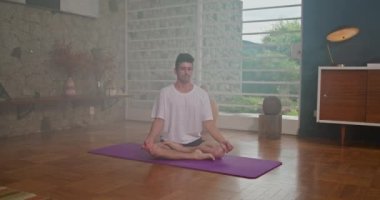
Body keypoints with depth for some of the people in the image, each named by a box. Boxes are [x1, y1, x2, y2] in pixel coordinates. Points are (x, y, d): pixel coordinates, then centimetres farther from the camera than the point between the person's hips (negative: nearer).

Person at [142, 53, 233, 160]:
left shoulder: (202, 94, 2)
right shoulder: (165, 93, -2)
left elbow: (208, 122, -2)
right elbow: (159, 120, -8)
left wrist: (222, 140, -17)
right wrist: (150, 138, -27)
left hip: (194, 141, 2)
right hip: (169, 142, -2)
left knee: (220, 150, -26)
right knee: (151, 147, -34)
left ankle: (178, 149, -15)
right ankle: (193, 155, -24)